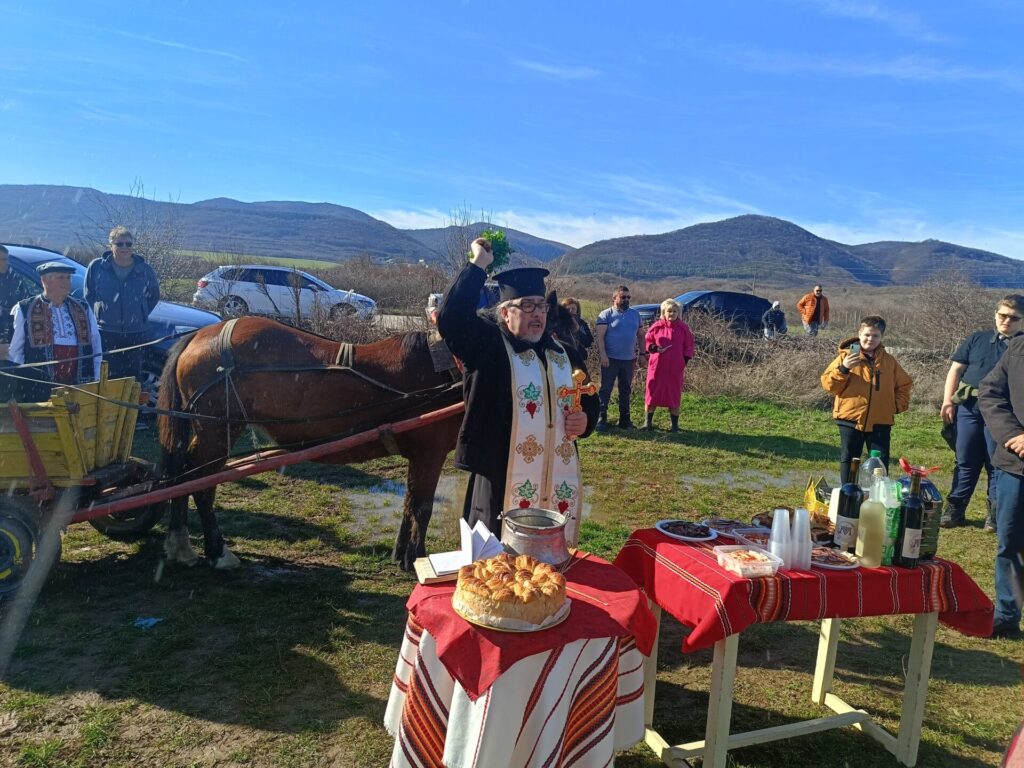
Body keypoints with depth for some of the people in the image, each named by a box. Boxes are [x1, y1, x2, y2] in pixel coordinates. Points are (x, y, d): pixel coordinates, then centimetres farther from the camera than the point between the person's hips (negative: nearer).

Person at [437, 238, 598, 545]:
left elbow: (589, 401, 22)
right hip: (502, 483, -5)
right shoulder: (490, 347, -4)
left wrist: (584, 420, -1)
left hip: (559, 485, 5)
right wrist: (478, 265, -15)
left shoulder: (565, 356, 12)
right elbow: (450, 318, -21)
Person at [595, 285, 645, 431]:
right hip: (610, 359, -5)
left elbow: (640, 335, 16)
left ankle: (624, 419, 21)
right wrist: (603, 355, -20)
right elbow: (600, 336, -11)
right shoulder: (606, 314, -4)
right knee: (606, 389, -2)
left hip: (629, 359, 5)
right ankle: (601, 418, 2)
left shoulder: (635, 314, 11)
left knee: (626, 390, 12)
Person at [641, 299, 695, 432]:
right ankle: (648, 422, 15)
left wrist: (685, 362, 1)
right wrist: (654, 348, -13)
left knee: (674, 395, 5)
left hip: (675, 369, 0)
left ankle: (675, 424, 16)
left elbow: (689, 346, 8)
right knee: (652, 393, 4)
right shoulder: (656, 326, -1)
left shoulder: (683, 328, 1)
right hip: (657, 367, 0)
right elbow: (647, 341, 7)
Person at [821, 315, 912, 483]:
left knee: (881, 462, 4)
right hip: (850, 419, -2)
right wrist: (843, 369, -19)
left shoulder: (889, 361, 9)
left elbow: (904, 385, 21)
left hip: (880, 422, 2)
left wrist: (898, 405, 7)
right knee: (848, 460, 6)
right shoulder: (846, 356, 0)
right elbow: (828, 384, -4)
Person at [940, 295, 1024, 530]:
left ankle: (995, 513, 14)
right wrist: (947, 401, 1)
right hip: (969, 406, 2)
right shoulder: (977, 339, 10)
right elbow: (956, 370, 10)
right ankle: (955, 509, 14)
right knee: (966, 461, 9)